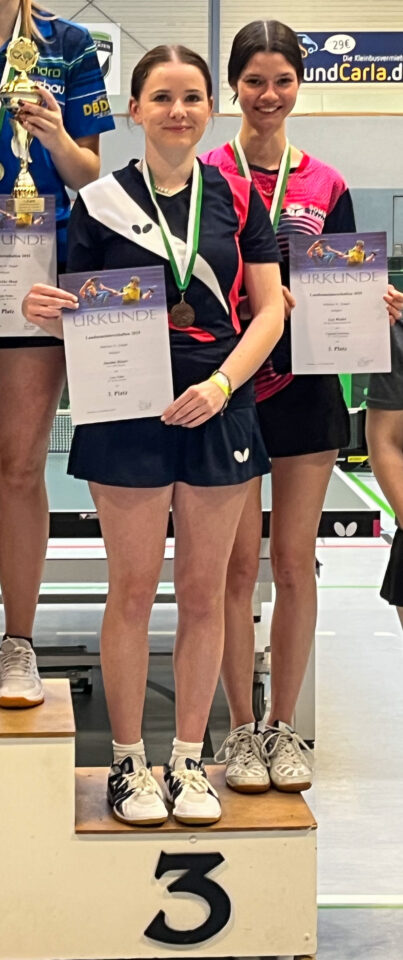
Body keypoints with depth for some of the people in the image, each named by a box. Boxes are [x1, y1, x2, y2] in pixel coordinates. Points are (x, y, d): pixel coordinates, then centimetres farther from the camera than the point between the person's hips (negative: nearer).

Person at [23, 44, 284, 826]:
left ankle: (188, 761, 20)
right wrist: (44, 312, -19)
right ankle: (128, 762, 17)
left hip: (219, 413, 2)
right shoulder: (100, 202, 3)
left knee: (203, 593, 8)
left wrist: (221, 385, -11)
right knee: (132, 593, 3)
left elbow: (269, 308, 3)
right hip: (128, 416, -2)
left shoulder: (237, 197, 7)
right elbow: (82, 315, 5)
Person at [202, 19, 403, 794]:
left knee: (295, 561, 7)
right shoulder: (207, 176, -1)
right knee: (239, 563, 2)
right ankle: (240, 730, 15)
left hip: (306, 387, 3)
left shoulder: (326, 185, 8)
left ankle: (283, 727, 19)